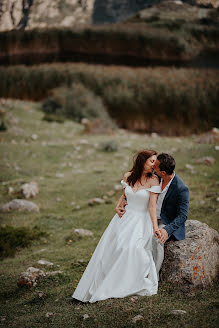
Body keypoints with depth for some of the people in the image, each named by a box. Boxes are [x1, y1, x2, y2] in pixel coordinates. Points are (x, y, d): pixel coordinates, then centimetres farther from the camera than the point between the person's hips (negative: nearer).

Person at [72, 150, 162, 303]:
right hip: (125, 217, 4)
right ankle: (96, 284, -5)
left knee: (130, 246, -30)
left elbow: (153, 205, -13)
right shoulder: (128, 176, 6)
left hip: (142, 220, -4)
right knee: (108, 247, -12)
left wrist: (155, 227, -21)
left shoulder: (153, 180, -7)